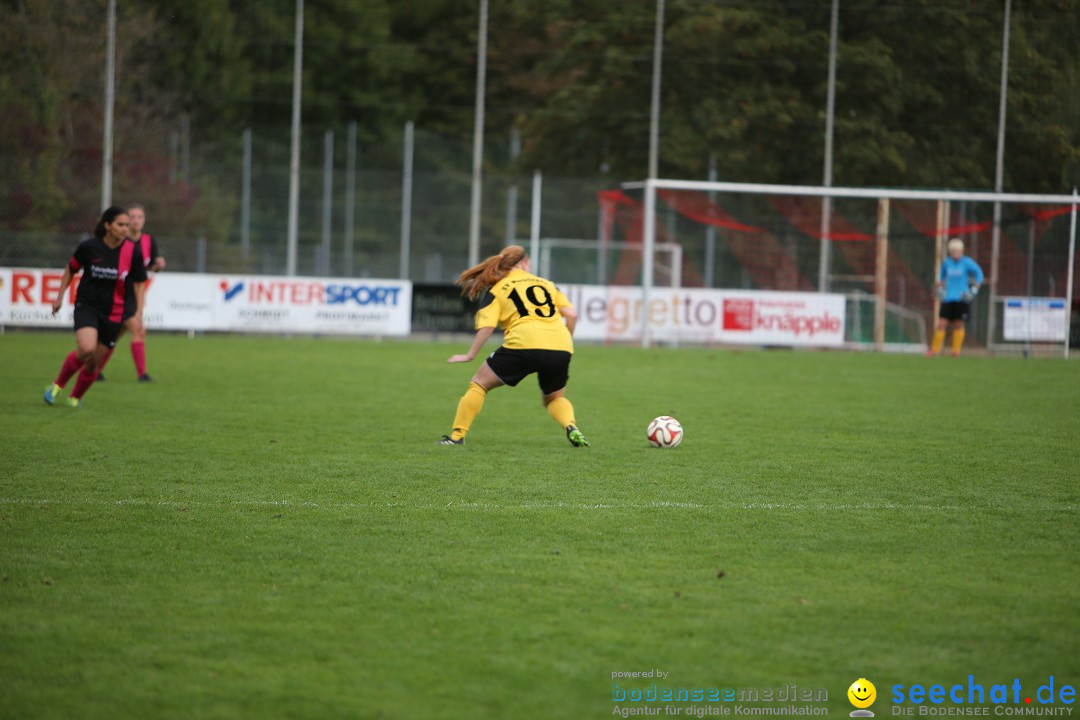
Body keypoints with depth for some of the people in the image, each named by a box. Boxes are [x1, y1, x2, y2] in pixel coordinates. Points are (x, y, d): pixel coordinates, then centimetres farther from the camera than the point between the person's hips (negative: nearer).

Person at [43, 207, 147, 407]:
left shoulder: (133, 252, -8)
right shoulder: (89, 247, -10)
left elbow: (139, 283, 4)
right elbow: (71, 269, 8)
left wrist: (138, 312, -4)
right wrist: (60, 296, 9)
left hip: (114, 313, 2)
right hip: (87, 306, -2)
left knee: (95, 362, 4)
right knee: (86, 350, -26)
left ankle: (75, 397, 30)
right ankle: (58, 386, -2)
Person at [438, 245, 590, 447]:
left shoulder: (497, 289, 13)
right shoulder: (547, 284, 23)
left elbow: (486, 326, 1)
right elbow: (571, 314, 14)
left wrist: (470, 355, 8)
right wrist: (566, 342, 27)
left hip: (524, 344, -3)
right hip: (561, 347, 3)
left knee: (479, 385, 13)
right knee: (555, 398, 27)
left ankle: (457, 436, 5)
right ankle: (572, 428, -2)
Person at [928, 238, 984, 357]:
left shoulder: (967, 262, -5)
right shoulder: (946, 262, 6)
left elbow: (979, 274, 2)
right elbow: (941, 275, 24)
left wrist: (973, 290, -5)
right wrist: (940, 288, 13)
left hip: (962, 299, -3)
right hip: (948, 299, 3)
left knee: (958, 325, 0)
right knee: (941, 324, -3)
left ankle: (956, 350, 9)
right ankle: (935, 349, 3)